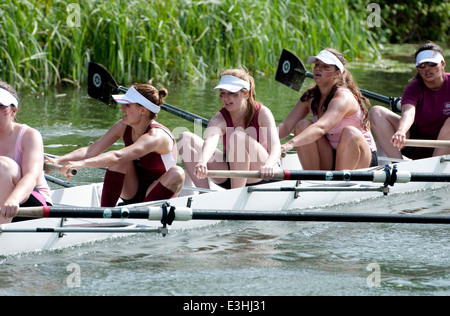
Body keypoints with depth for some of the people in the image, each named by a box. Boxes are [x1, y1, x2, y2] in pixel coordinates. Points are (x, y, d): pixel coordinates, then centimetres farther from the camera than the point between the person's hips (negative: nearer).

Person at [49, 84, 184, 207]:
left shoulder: (157, 136, -28)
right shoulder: (124, 127, -5)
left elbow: (117, 157, -43)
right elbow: (90, 151, -10)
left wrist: (82, 163, -54)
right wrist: (57, 161, -24)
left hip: (157, 196, -6)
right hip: (132, 195, 6)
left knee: (177, 173, -35)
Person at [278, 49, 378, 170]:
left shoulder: (344, 97, -22)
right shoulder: (309, 97, 0)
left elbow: (321, 127, -40)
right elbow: (285, 127, -7)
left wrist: (291, 143, -55)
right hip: (329, 160, 6)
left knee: (350, 132, -35)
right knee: (303, 125, -15)